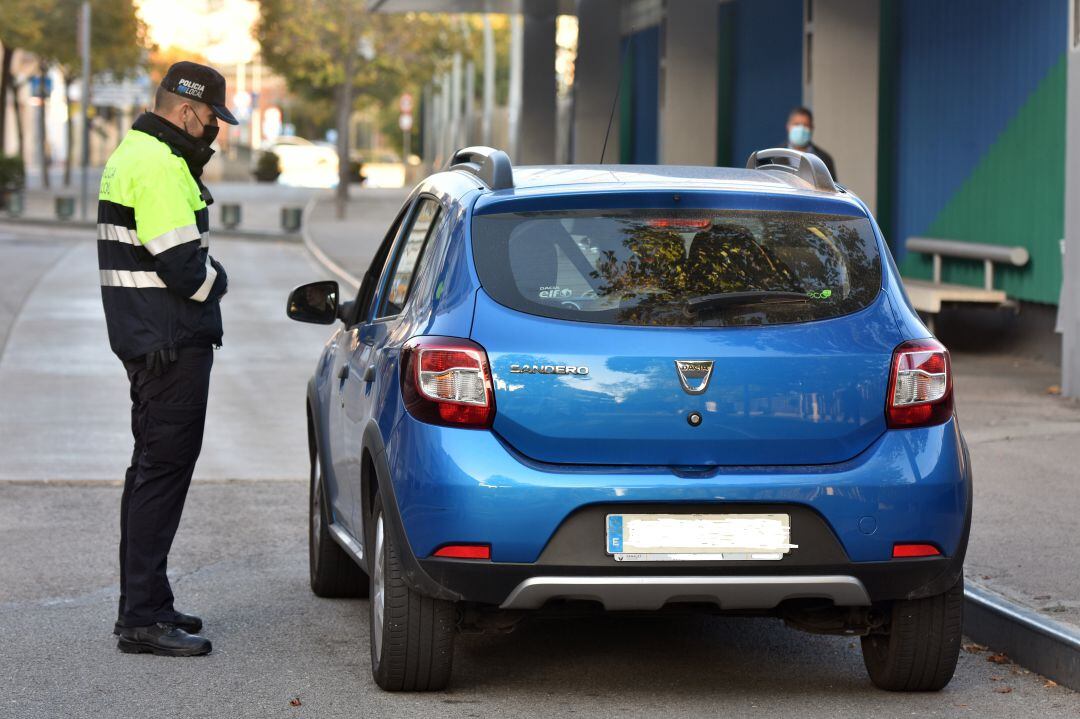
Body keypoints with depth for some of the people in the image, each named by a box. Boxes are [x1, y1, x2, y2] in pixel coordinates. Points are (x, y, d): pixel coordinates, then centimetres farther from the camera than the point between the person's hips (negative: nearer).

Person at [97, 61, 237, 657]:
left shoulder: (133, 155, 17)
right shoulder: (159, 166, -18)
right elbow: (181, 264, -22)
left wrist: (206, 273, 4)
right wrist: (215, 281, -2)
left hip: (146, 339, 11)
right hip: (171, 344, -11)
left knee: (152, 468, 16)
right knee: (164, 469, -9)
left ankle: (142, 603, 24)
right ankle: (143, 618, -9)